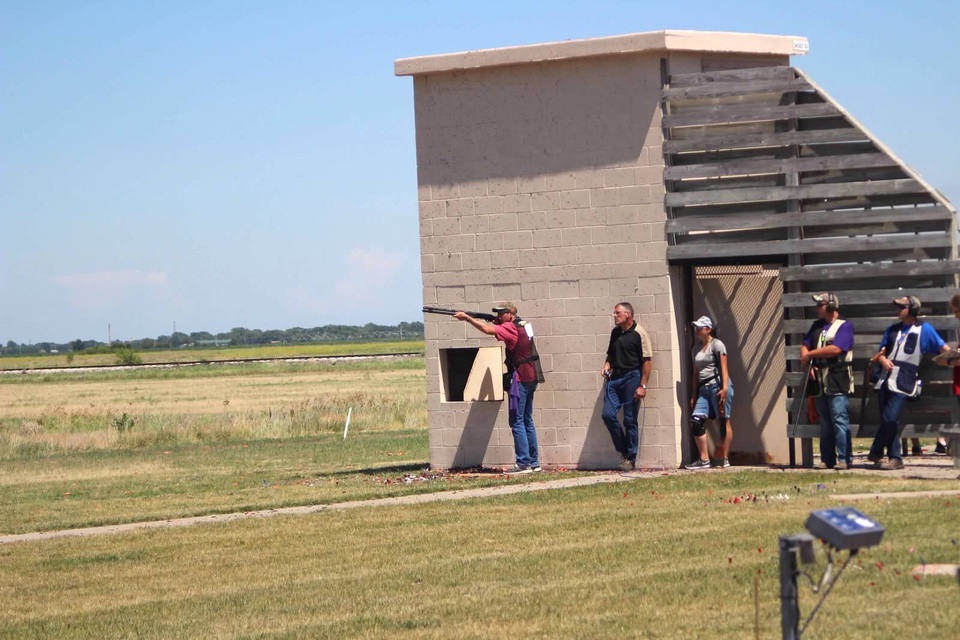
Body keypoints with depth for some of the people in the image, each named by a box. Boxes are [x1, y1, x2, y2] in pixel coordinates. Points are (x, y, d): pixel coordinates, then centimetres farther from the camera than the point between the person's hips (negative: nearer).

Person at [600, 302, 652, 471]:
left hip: (632, 377, -6)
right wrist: (606, 365, 4)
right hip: (614, 378, 6)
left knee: (630, 420, -2)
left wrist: (642, 385, -14)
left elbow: (647, 361, -9)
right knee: (608, 415, -4)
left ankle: (630, 459, 5)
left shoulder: (639, 333, -7)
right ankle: (624, 451, 12)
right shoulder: (615, 332, 13)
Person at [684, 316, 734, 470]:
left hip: (718, 386, -7)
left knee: (724, 421, -3)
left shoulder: (717, 345, -2)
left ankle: (724, 458, 0)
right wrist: (694, 395, 17)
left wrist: (725, 388, -20)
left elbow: (724, 368, -10)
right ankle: (704, 459, -3)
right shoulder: (696, 349, 18)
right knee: (696, 420, -5)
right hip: (704, 388, 7)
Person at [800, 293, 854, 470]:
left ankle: (844, 459, -13)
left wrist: (810, 354, -9)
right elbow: (805, 346, 16)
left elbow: (836, 349, -17)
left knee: (839, 420, -11)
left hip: (838, 382, -7)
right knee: (825, 423, 7)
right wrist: (807, 364, -4)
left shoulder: (845, 326, -4)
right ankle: (827, 459, 10)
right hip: (820, 381, 7)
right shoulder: (817, 326, 19)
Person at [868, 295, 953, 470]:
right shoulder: (892, 330, 20)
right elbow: (881, 352, 19)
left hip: (904, 383, -6)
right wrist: (883, 360, -3)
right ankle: (895, 459, 6)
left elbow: (943, 347, 1)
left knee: (890, 419, -15)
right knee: (887, 421, 2)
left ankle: (875, 453, -1)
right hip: (885, 380, 6)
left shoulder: (924, 329, 5)